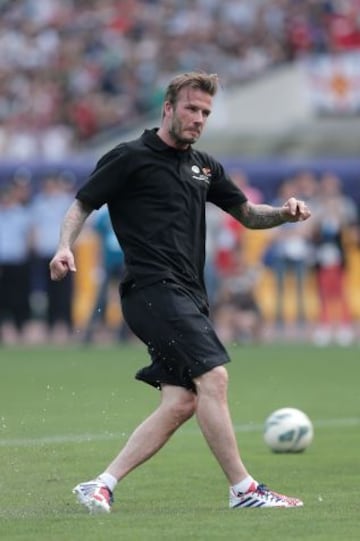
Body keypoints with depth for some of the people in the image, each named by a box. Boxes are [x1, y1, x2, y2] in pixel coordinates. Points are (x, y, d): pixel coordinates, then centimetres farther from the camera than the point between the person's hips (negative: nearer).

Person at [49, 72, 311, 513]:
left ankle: (101, 485, 2)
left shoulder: (204, 166, 20)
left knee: (181, 403, 0)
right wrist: (65, 246, -18)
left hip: (187, 297, 8)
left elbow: (247, 214, 26)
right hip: (153, 289, -8)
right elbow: (82, 204, 1)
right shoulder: (131, 158, 0)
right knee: (212, 374, -19)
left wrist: (284, 213, 6)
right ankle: (243, 490, -17)